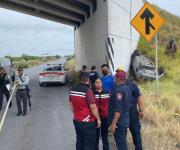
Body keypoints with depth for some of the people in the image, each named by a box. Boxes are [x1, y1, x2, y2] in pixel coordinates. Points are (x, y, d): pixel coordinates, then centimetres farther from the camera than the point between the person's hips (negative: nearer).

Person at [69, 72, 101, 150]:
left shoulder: (72, 90, 3)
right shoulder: (88, 90, -19)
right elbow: (93, 107, -19)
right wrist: (98, 119, -7)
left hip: (76, 121, 7)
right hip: (88, 122, -7)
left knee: (79, 142, 17)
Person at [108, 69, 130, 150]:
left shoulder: (119, 90, -20)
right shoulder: (126, 88, 9)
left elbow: (118, 109, -24)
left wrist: (113, 123, -23)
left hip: (119, 122, -9)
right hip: (124, 121, 9)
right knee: (122, 143, 19)